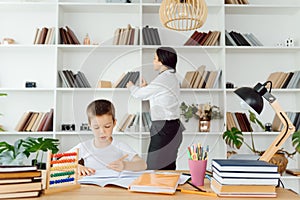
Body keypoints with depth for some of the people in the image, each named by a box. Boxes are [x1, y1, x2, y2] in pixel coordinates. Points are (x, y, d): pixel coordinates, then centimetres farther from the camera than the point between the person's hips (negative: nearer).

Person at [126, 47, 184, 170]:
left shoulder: (163, 79, -15)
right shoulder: (172, 77, 14)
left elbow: (140, 94, -6)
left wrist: (131, 86, 14)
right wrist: (146, 87, 20)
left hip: (164, 129, -10)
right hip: (172, 127, 10)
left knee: (154, 168, -5)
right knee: (168, 168, 13)